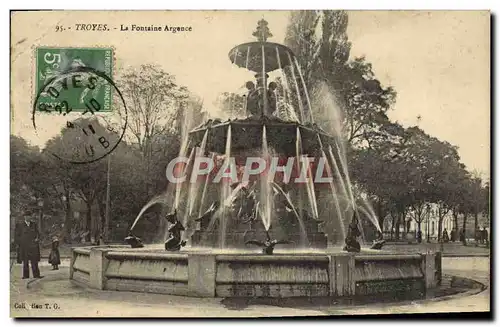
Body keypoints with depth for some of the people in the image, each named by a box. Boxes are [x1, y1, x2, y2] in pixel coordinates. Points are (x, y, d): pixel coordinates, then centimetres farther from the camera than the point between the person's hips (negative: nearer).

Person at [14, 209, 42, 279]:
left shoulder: (34, 225, 13)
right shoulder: (20, 225, 6)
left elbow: (37, 233, 14)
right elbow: (17, 236, 6)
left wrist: (37, 238, -7)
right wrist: (18, 244, -2)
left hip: (33, 246, 2)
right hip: (24, 246, -2)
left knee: (34, 261, -4)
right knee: (25, 261, 0)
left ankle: (36, 275, -6)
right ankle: (25, 275, 3)